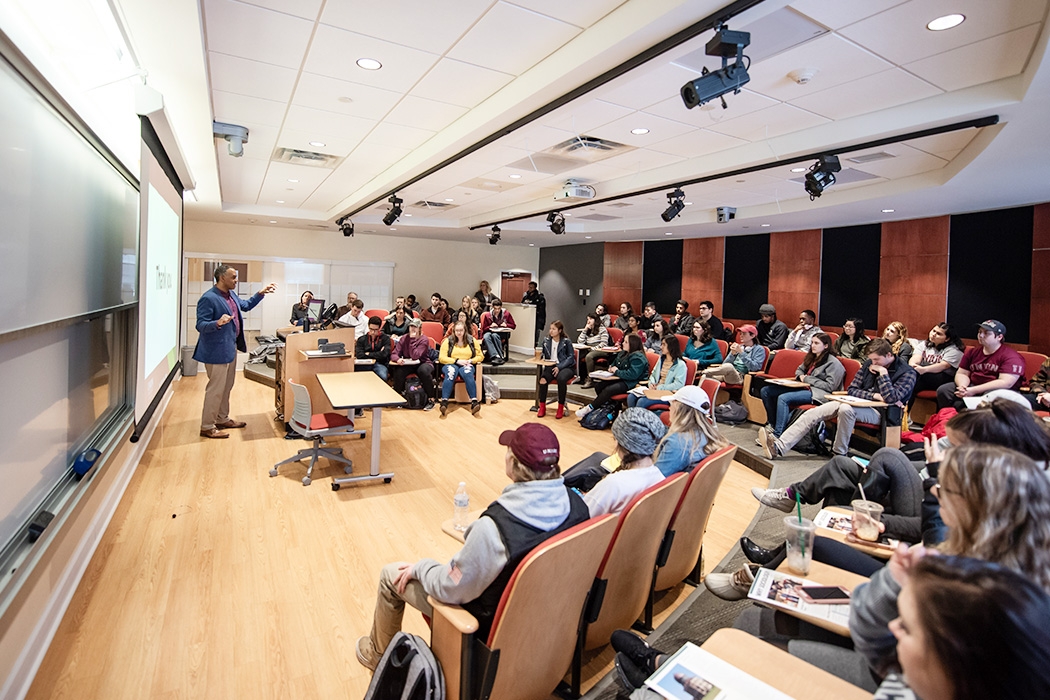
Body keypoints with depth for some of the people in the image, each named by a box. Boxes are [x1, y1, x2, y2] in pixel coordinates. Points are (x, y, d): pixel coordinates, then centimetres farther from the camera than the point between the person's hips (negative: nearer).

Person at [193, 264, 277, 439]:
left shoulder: (231, 295, 8)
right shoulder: (208, 298, -20)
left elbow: (246, 305, 27)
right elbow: (200, 326, -21)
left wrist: (261, 293, 18)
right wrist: (218, 323, -38)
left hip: (230, 348, 10)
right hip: (216, 351, -10)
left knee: (227, 387, 19)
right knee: (216, 389, -2)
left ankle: (222, 419, 32)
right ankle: (207, 427, 9)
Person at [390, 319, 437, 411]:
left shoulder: (424, 340, -10)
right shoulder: (404, 338, 2)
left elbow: (415, 356, -22)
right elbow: (394, 354, -5)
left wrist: (412, 339, -21)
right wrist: (398, 359, -29)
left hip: (422, 363, -3)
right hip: (408, 365, 3)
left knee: (423, 370, -38)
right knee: (398, 372, -30)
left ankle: (431, 399, -24)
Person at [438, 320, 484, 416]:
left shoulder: (472, 340, 9)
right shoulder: (448, 341, 5)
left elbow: (480, 356, 8)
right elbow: (441, 358, -3)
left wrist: (470, 361, -11)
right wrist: (457, 361, -13)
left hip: (466, 365, 1)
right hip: (451, 364, -1)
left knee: (468, 373, -36)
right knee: (450, 373, -37)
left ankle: (474, 402, -47)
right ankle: (444, 402, -49)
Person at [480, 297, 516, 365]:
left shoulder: (506, 314, 5)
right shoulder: (487, 315, 3)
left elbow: (513, 326, 11)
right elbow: (483, 329, 8)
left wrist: (506, 325, -8)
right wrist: (490, 326, -11)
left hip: (502, 333, -1)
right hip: (489, 332, 1)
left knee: (495, 335, -38)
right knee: (486, 337, -37)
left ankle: (501, 355, -38)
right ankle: (495, 356, -53)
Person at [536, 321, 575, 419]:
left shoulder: (566, 342, -1)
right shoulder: (546, 340, 10)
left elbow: (571, 357, -4)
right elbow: (544, 355, 17)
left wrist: (559, 367, -15)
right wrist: (540, 354, -8)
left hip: (566, 367, -3)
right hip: (551, 366, 3)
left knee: (561, 379, -36)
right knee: (543, 379, -30)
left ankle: (561, 408, -19)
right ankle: (542, 407, -16)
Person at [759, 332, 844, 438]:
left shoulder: (833, 363, -6)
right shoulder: (811, 358, 18)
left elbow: (830, 386, -14)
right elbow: (799, 370, 32)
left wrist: (807, 379, -10)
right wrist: (801, 376, 7)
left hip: (817, 393, -9)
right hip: (804, 388, 9)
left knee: (783, 398, -34)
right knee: (765, 391, -4)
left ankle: (777, 435, -32)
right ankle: (773, 423, 5)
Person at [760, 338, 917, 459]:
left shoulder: (907, 373, -6)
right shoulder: (869, 364, 10)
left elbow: (891, 398, -21)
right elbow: (851, 390, 4)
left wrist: (883, 373, -14)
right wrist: (875, 396, -11)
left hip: (880, 411, -6)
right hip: (860, 404, 6)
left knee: (846, 409, -39)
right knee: (814, 412, -15)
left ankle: (839, 454, -20)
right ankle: (779, 446, -26)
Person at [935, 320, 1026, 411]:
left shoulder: (1011, 357, -7)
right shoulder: (972, 352, 11)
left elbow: (1006, 382, -18)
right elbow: (962, 373, 11)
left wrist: (974, 390, -25)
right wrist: (962, 387, -14)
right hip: (973, 387, 6)